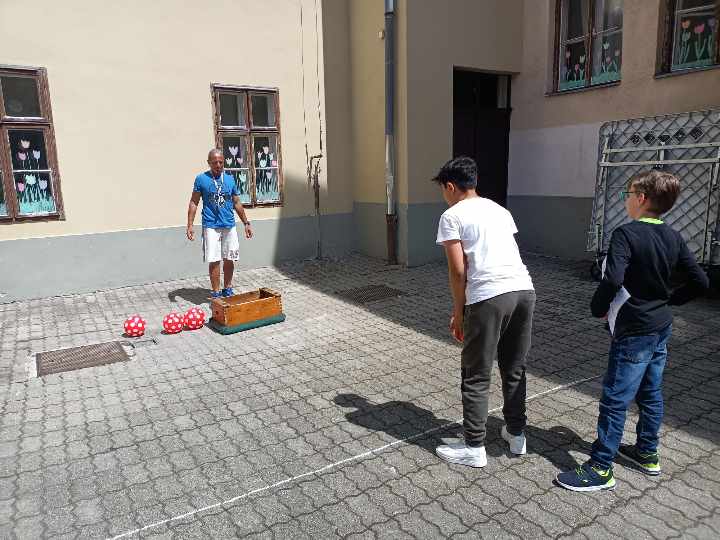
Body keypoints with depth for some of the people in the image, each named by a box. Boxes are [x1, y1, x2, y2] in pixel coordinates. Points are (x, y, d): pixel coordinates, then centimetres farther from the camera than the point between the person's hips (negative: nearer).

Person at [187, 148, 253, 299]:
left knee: (229, 260, 8)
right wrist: (190, 225, -5)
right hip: (211, 226, -3)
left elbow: (237, 203, 16)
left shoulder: (230, 179, 9)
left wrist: (246, 223, 14)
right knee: (214, 261, -2)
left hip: (229, 226, 3)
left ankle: (227, 289, 23)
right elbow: (194, 203, 2)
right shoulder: (201, 179, 0)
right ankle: (216, 293, 8)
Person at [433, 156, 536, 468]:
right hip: (524, 289, 7)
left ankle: (474, 448, 17)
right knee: (515, 369, 21)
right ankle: (516, 434, 34)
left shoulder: (452, 216, 2)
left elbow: (458, 270, -5)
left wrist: (458, 312, 5)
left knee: (476, 376, 7)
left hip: (488, 298, -7)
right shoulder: (499, 209, 22)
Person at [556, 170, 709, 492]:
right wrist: (669, 300, 14)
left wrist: (598, 308, -14)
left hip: (634, 332, -8)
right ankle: (647, 453, 36)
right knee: (650, 393, 20)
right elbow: (700, 282, 7)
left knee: (615, 399, -2)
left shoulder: (626, 234, -19)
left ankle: (600, 469, 6)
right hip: (662, 328, 8)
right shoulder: (674, 238, 4)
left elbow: (613, 280, -30)